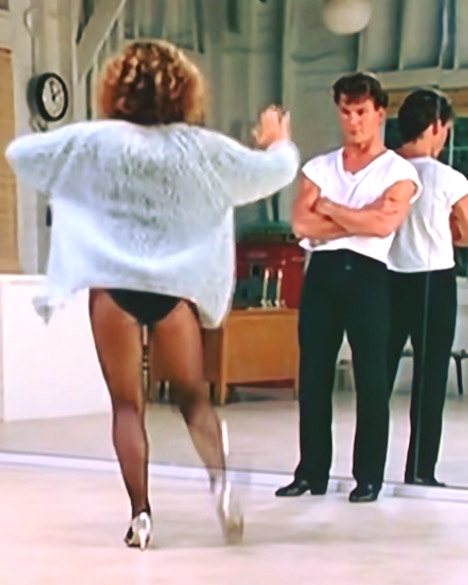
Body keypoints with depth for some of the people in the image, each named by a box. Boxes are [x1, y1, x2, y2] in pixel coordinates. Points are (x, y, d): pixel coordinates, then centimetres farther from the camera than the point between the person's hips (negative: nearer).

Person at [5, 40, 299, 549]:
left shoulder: (93, 141, -2)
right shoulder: (201, 147, 0)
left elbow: (19, 152, 6)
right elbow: (274, 170, 10)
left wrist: (64, 147, 26)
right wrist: (279, 143, 34)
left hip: (113, 285, -1)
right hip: (174, 287, 1)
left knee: (127, 405, 7)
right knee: (193, 395, 15)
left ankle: (140, 514, 3)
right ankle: (219, 477, -9)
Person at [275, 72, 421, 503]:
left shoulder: (399, 172, 1)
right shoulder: (319, 167, 12)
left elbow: (383, 224, -16)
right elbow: (301, 224, -2)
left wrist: (329, 208, -4)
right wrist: (359, 221, -7)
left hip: (367, 275, -4)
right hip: (322, 273, 4)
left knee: (371, 379, 0)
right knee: (313, 375, 5)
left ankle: (369, 476, 8)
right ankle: (312, 471, 14)